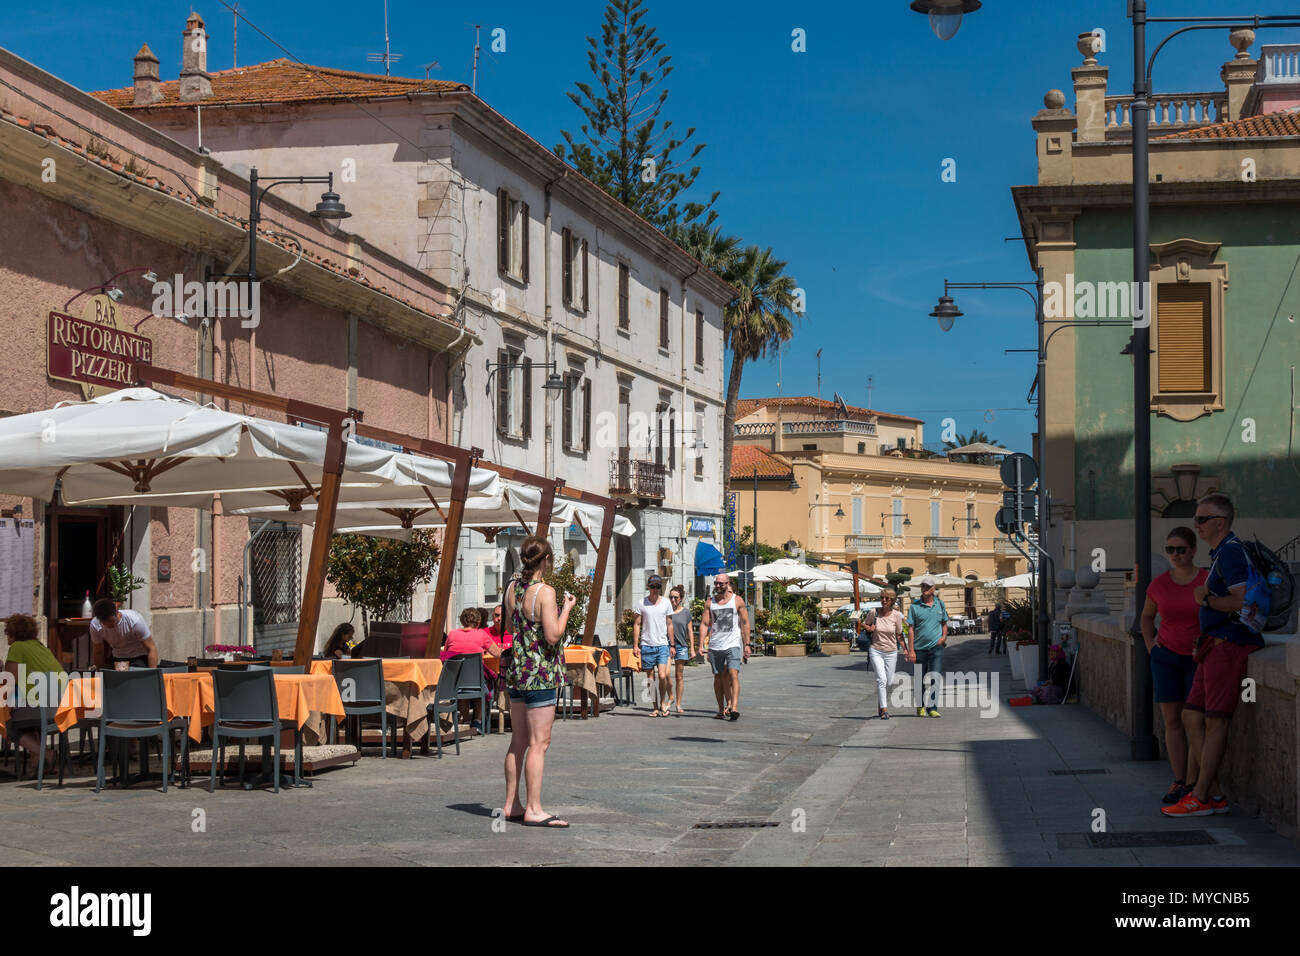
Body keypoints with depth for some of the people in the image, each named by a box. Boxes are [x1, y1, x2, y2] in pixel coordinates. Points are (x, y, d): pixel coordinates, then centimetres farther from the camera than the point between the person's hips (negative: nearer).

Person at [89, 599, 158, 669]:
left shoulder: (134, 620, -28)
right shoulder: (95, 625, -17)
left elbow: (151, 649, -23)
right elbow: (98, 653, -2)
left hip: (139, 658, -3)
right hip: (117, 658, 3)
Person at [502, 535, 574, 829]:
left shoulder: (512, 587, 8)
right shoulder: (544, 592, -15)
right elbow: (553, 636, -19)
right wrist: (566, 609, -6)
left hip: (517, 669, 8)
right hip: (540, 673, -8)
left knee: (518, 742, 14)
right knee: (539, 742, -5)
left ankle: (512, 805, 19)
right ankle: (534, 810, -4)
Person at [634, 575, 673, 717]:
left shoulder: (666, 603, 6)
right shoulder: (642, 603, 2)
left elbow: (669, 625, 11)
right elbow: (637, 624, 5)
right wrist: (635, 645, -1)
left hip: (662, 645, 0)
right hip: (646, 645, 0)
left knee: (662, 676, -13)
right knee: (650, 679, 4)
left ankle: (663, 703, 6)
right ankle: (654, 707, 13)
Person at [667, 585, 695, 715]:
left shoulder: (685, 612, 6)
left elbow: (690, 632, 10)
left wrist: (692, 649, 5)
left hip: (681, 646, 1)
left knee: (679, 677, 5)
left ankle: (678, 704, 12)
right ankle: (671, 696, 7)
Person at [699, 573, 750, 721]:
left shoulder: (737, 600, 4)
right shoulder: (710, 602, 9)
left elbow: (745, 623, 7)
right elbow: (704, 624, 8)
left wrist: (747, 645, 2)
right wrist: (701, 645, -1)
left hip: (733, 645, -3)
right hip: (714, 646, 3)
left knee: (733, 675, -17)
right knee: (718, 678, 8)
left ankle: (734, 707, -23)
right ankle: (721, 710, 17)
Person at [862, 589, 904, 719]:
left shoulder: (897, 615, -4)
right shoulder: (873, 613, -5)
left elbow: (899, 635, 6)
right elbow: (865, 626, 14)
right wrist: (868, 629, -8)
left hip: (891, 652, 2)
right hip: (876, 651, -2)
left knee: (889, 682, 8)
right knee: (881, 679, -17)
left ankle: (881, 705, 32)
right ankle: (884, 710, -17)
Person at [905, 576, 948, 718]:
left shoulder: (940, 604, 8)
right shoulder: (914, 606, 0)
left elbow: (944, 623, 21)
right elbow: (911, 628, -2)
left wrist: (944, 636, 0)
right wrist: (911, 650, -8)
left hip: (936, 647, 1)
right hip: (920, 648, -1)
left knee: (935, 678, -11)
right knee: (920, 680, 7)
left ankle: (932, 708, -11)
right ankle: (920, 707, 24)